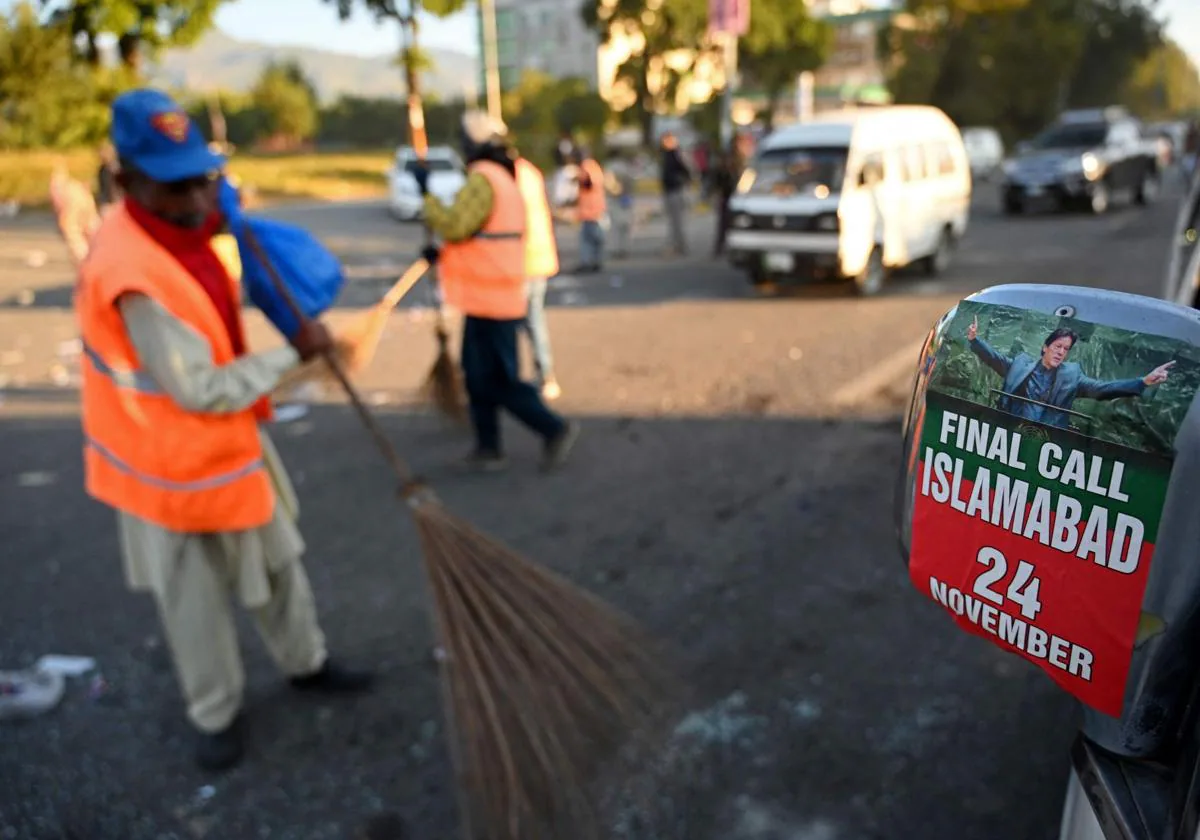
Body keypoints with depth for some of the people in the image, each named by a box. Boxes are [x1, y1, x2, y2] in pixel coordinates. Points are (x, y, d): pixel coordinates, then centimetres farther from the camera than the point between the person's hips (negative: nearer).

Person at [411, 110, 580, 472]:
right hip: (492, 296, 10)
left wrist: (426, 193, -12)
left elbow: (455, 225, -23)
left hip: (489, 300, -10)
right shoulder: (504, 180, 18)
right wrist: (443, 253, 14)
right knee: (478, 374, 15)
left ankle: (555, 429, 4)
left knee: (497, 380, -4)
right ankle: (488, 449, 22)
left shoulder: (483, 180, -15)